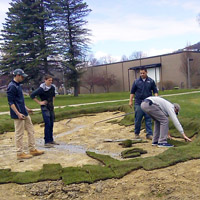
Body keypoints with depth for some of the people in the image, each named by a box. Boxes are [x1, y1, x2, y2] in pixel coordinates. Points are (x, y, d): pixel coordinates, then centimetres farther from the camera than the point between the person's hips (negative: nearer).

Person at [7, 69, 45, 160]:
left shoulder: (18, 85, 14)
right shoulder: (12, 86, -16)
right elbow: (11, 102, -19)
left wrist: (26, 109, 27)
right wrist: (18, 113, -25)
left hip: (25, 113, 10)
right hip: (19, 114, -10)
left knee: (31, 131, 14)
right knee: (19, 134, -1)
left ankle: (32, 150, 23)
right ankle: (20, 153, 9)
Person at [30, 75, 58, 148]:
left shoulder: (53, 87, 5)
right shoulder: (41, 89, -14)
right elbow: (32, 95, -14)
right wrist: (39, 102, -12)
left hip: (51, 107, 7)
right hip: (45, 107, -7)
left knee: (51, 124, 11)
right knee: (47, 124, -10)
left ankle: (51, 140, 21)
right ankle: (47, 142, -6)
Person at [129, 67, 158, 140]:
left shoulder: (151, 81, 5)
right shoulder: (136, 81, 4)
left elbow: (155, 91, 8)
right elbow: (132, 92, 8)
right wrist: (130, 101, 3)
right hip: (138, 103, 0)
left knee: (148, 119, 2)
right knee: (138, 119, 3)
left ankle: (149, 134, 7)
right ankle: (137, 134, 17)